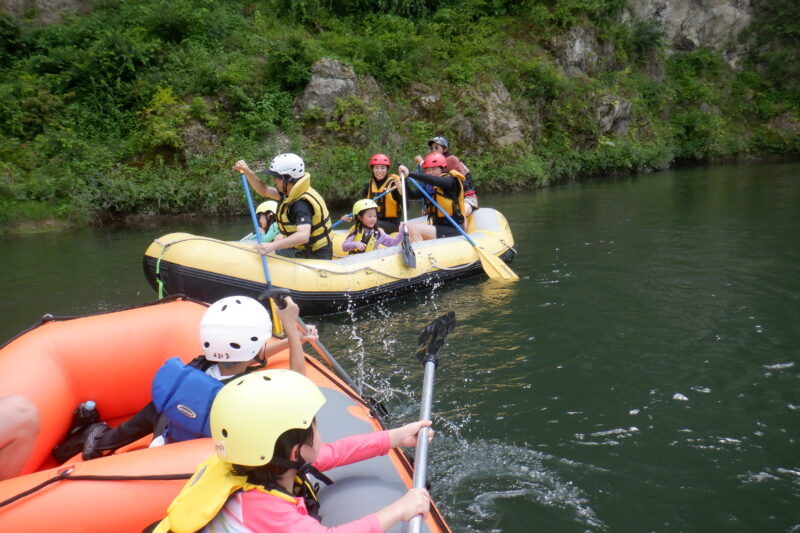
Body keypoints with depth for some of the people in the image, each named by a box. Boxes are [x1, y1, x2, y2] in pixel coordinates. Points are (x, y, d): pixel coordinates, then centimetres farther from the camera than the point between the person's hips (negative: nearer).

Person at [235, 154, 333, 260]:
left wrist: (273, 246, -51)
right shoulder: (293, 191, 2)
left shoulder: (302, 204, -28)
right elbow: (264, 191, 8)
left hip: (314, 257, -10)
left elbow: (303, 236, -42)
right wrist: (247, 171, -5)